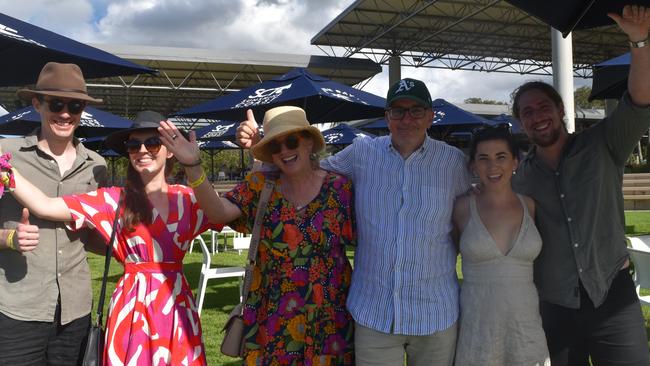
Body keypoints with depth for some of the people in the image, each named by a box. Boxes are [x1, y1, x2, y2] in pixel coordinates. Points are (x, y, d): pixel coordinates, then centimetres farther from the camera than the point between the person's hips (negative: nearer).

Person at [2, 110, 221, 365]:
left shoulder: (187, 197, 2)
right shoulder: (114, 200, -1)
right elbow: (45, 207, -8)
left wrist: (194, 167, -32)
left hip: (177, 305, 2)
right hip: (133, 306, -1)